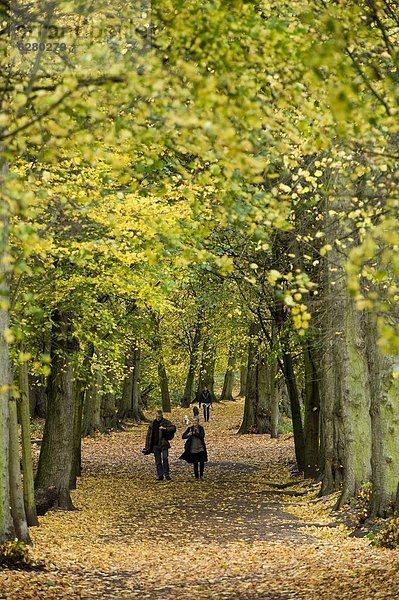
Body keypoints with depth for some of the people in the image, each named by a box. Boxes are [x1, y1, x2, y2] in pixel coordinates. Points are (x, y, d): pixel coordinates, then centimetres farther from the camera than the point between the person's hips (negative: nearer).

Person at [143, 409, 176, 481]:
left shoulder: (166, 422, -1)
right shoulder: (153, 424, 11)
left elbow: (173, 428, -13)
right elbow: (149, 435, 14)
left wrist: (165, 428, -26)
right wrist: (147, 447, 10)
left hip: (163, 444, -4)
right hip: (155, 445, 4)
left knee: (165, 459, -13)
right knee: (158, 461, 6)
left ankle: (166, 474, -5)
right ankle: (160, 476, 11)